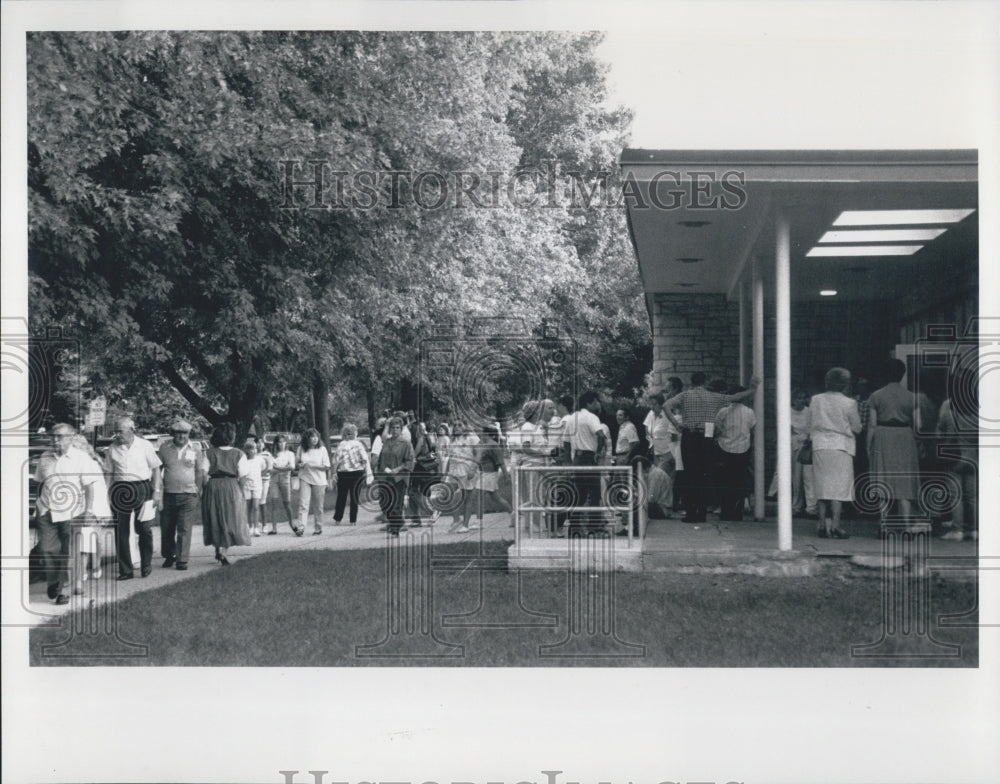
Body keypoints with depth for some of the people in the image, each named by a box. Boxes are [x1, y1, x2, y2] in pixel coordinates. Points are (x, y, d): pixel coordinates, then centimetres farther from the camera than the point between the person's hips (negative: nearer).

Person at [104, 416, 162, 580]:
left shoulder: (144, 446, 1)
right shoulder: (112, 448, 7)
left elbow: (156, 469, 4)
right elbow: (109, 473, 11)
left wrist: (156, 491, -3)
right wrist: (108, 493, 3)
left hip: (141, 487, -2)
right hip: (120, 490, 2)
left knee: (143, 528, -5)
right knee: (120, 531, 1)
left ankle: (146, 564, 14)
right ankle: (125, 570, 8)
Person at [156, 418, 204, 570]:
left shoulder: (195, 448, 2)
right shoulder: (164, 447, 2)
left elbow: (200, 472, 8)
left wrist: (198, 493, 4)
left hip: (188, 495, -1)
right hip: (168, 494, 2)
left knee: (184, 529, -5)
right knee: (166, 529, 8)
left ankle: (182, 560, 1)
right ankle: (168, 556, 27)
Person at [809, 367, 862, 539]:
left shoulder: (815, 400, 4)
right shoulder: (849, 403, -6)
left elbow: (811, 425, 9)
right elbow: (857, 428, 2)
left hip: (820, 446, 3)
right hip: (841, 446, -3)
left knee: (822, 485, 8)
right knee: (839, 486, -1)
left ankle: (823, 524, 6)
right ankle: (835, 524, -8)